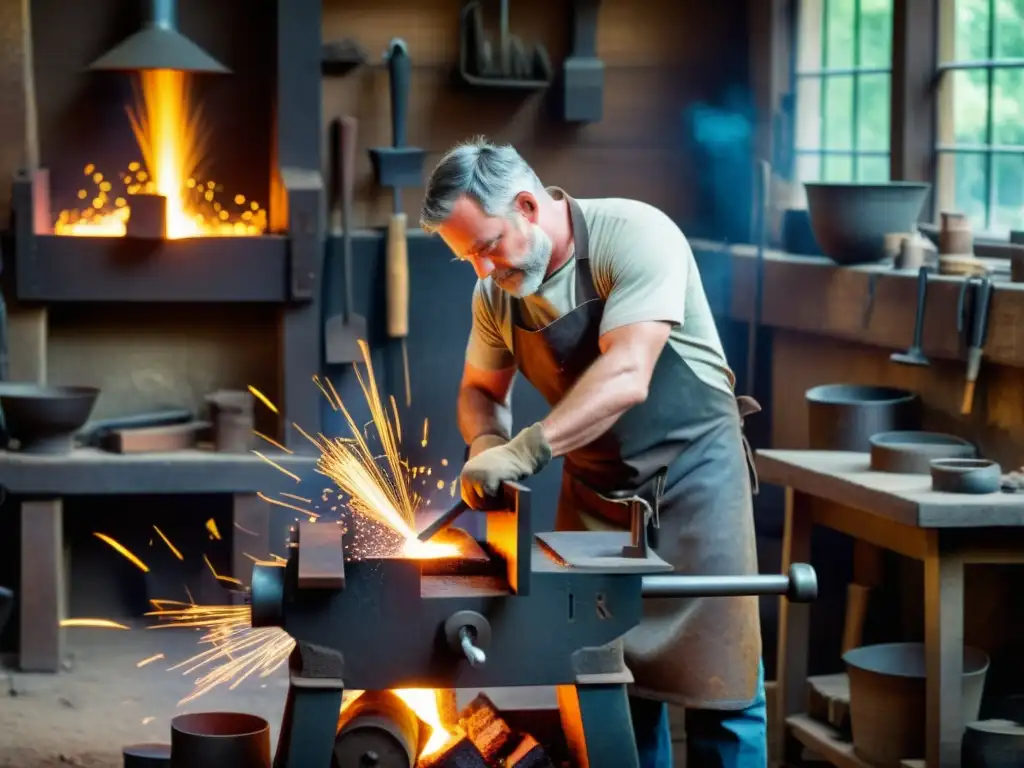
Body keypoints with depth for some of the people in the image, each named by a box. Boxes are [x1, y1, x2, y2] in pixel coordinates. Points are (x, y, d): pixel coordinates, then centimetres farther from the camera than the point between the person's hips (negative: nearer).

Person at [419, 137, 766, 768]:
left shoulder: (633, 236, -20)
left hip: (690, 473, -5)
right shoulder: (497, 293, 0)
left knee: (718, 688, -5)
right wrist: (486, 444, -7)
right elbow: (481, 389, 15)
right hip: (594, 491, 5)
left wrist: (527, 450, -37)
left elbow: (626, 377, -30)